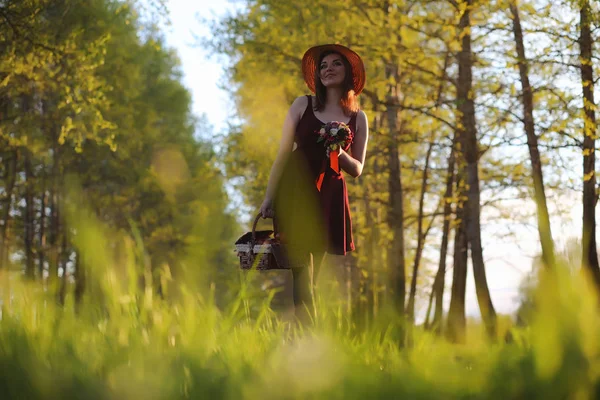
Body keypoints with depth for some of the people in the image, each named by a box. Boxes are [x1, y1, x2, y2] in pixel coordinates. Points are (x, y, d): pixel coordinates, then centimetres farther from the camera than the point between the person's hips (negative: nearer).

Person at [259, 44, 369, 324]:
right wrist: (268, 197, -3)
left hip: (329, 198, 2)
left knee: (309, 276, 3)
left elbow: (357, 170, 12)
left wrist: (340, 154, -10)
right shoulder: (303, 105, 7)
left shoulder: (358, 118, 11)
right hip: (295, 192, -2)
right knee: (300, 270, -13)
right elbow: (283, 154, 5)